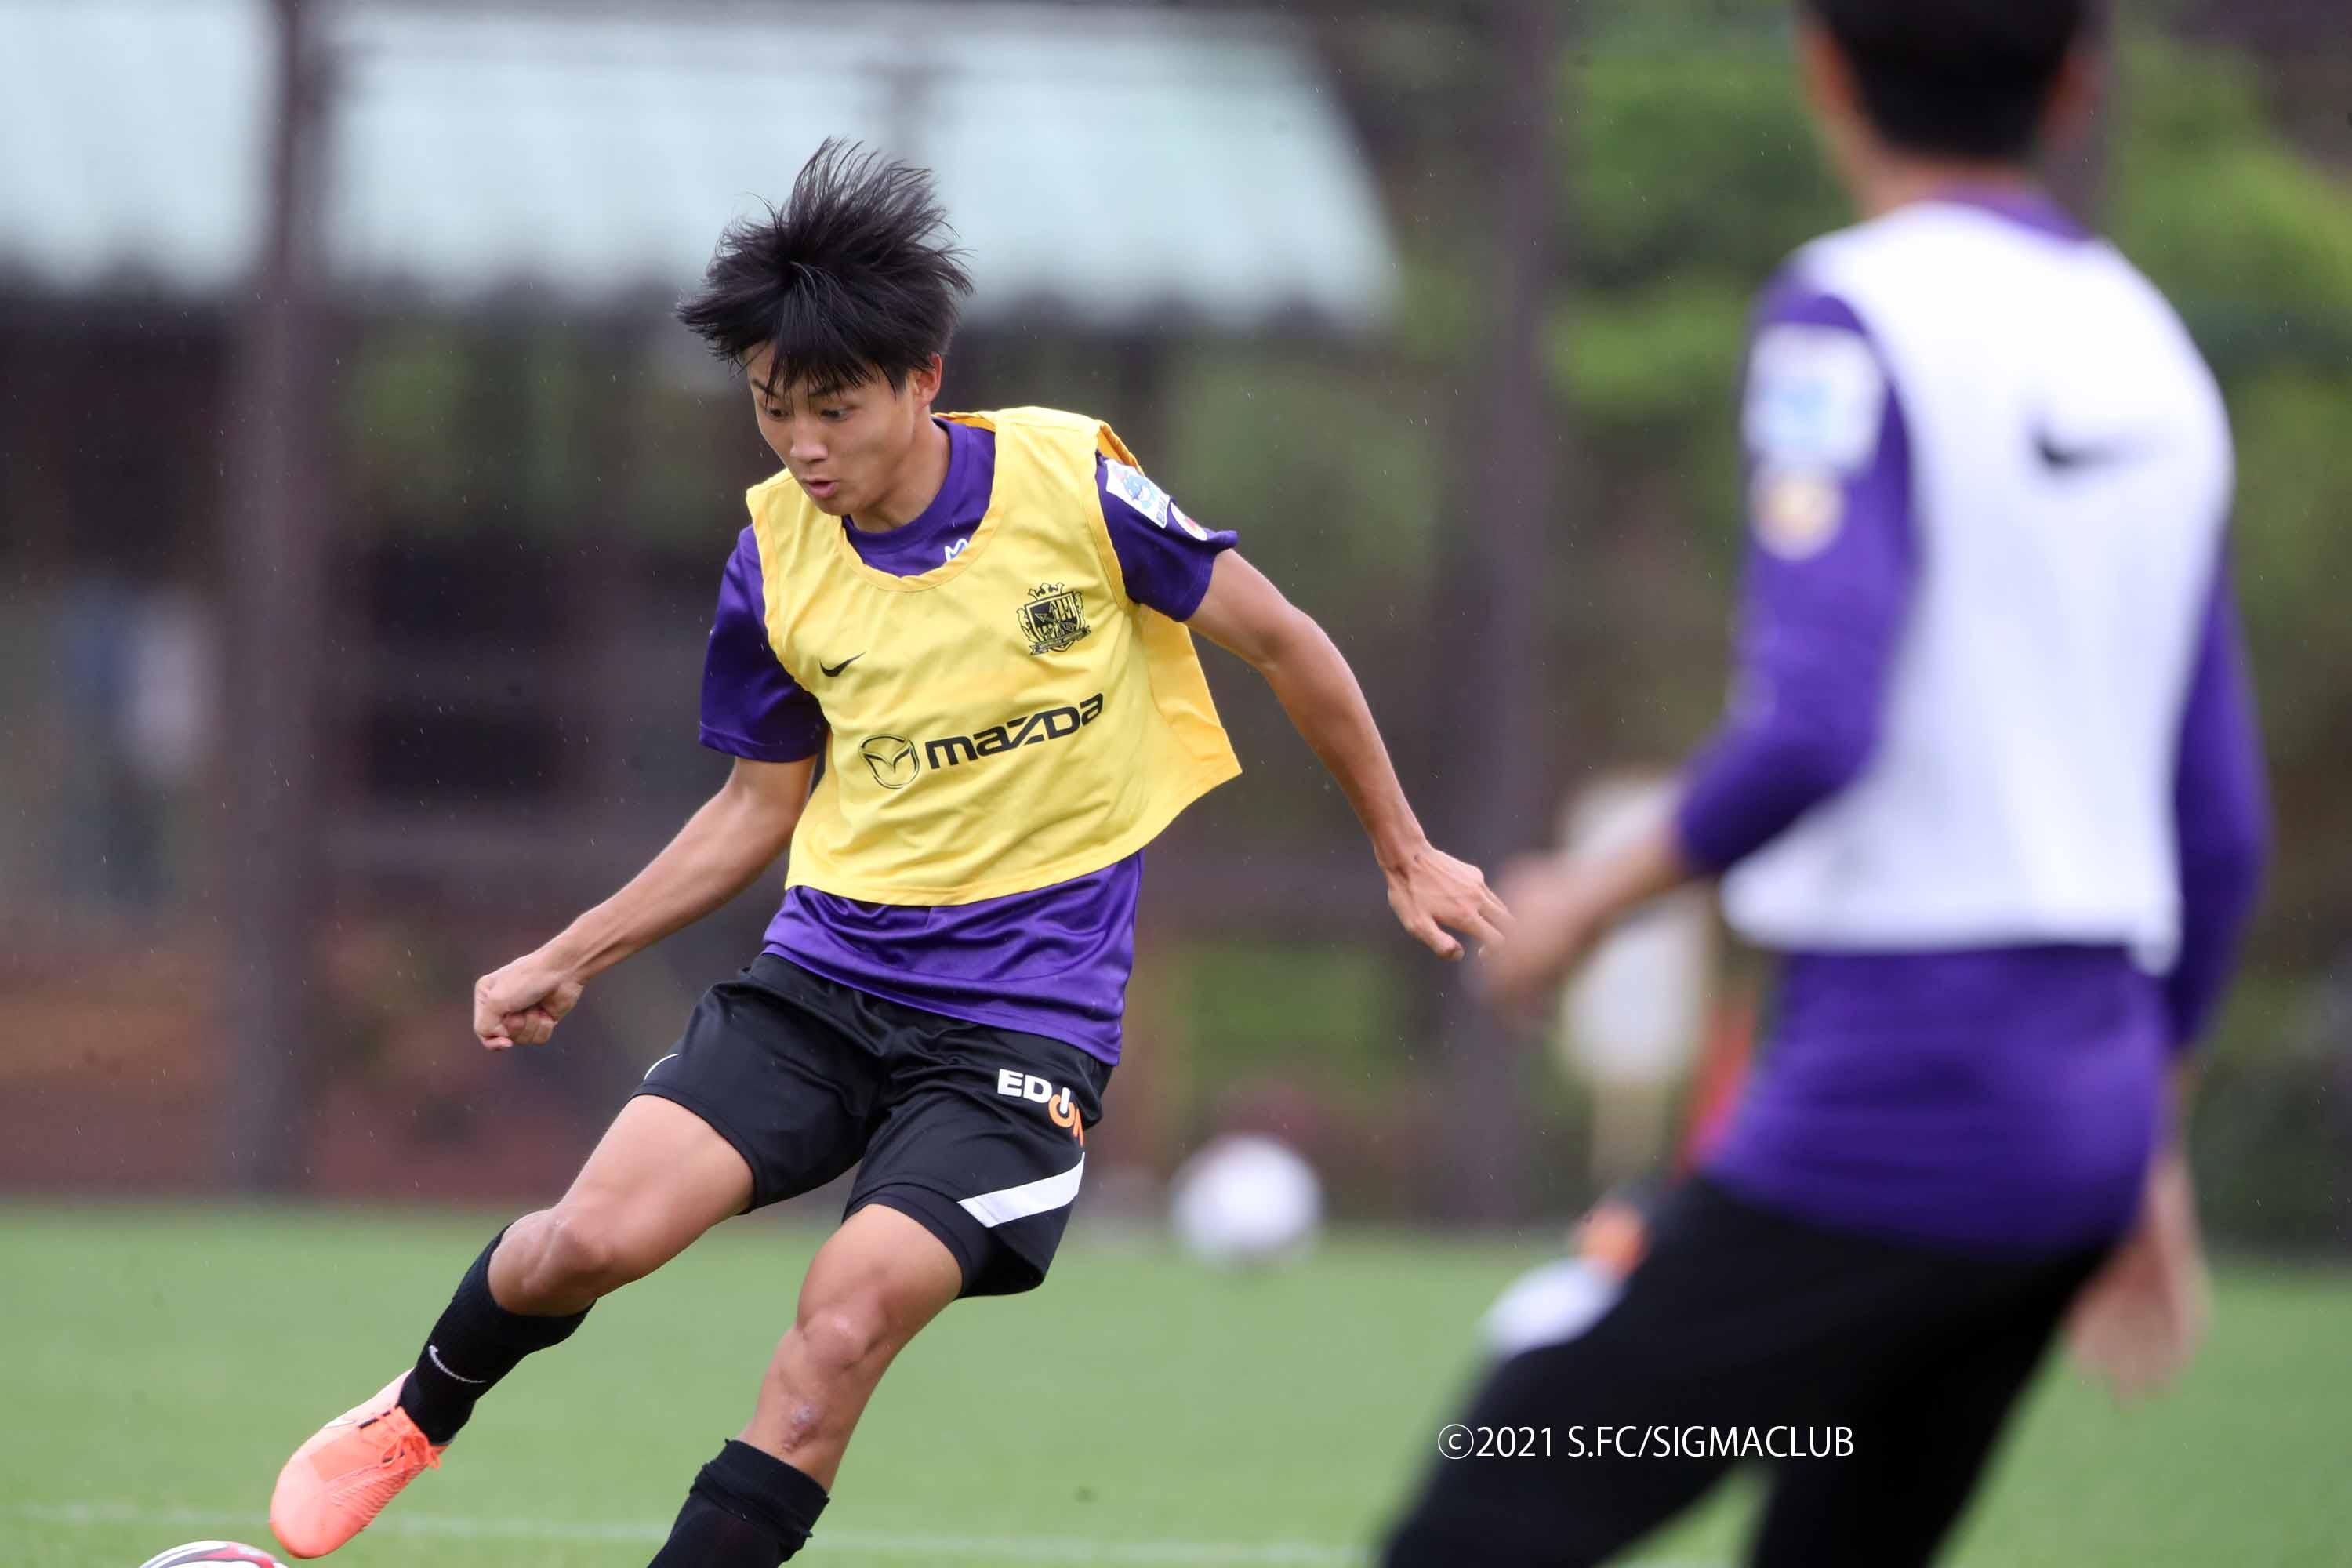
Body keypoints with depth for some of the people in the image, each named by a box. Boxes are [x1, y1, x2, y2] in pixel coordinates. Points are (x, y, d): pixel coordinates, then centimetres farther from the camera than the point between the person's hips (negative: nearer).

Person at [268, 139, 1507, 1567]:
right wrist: (570, 962, 12)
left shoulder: (1070, 481, -11)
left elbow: (1285, 645, 1)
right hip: (826, 972, 3)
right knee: (597, 1236, -14)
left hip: (1026, 1014, -3)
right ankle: (421, 1413, 18)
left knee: (846, 1319, -22)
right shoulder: (777, 555, 0)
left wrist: (1405, 854, 9)